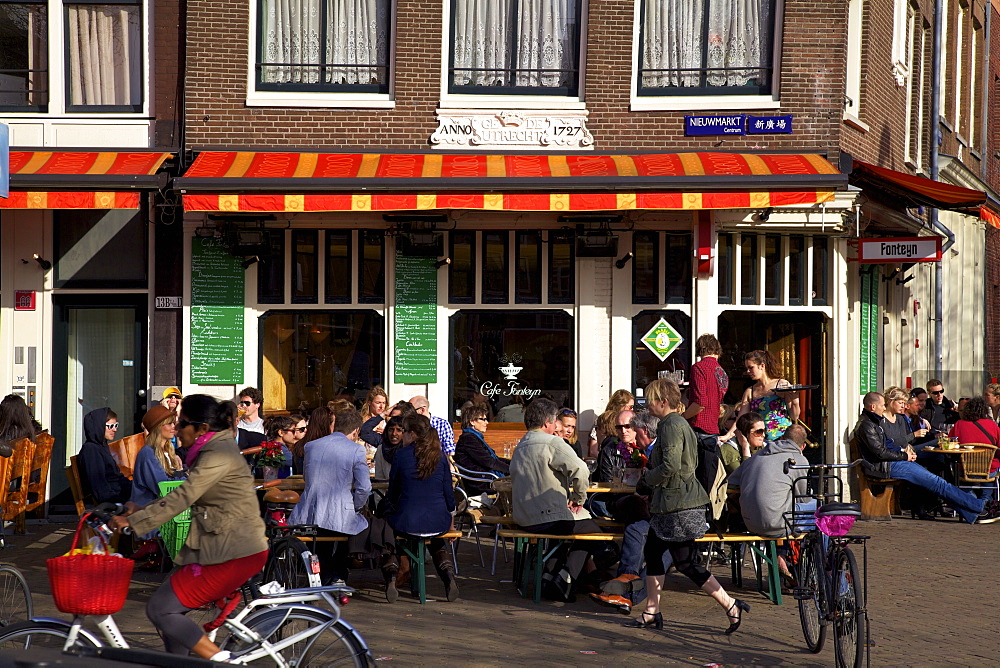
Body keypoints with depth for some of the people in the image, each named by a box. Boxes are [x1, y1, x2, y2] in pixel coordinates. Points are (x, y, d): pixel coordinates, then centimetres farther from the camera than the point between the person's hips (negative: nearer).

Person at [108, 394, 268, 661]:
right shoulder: (213, 450, 17)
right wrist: (142, 511, 10)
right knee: (170, 607, 13)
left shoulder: (218, 456, -16)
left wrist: (132, 521, -20)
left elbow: (182, 498, -22)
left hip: (233, 556, -10)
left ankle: (219, 660, -9)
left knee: (160, 610, -9)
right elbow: (185, 496, 20)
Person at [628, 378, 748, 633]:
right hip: (670, 503, 10)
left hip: (679, 504, -10)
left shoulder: (671, 426, -16)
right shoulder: (681, 424, 15)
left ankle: (730, 605, -5)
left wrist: (649, 478, -8)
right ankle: (651, 612, 18)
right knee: (652, 552, 13)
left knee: (684, 562, -6)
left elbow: (670, 465, -25)